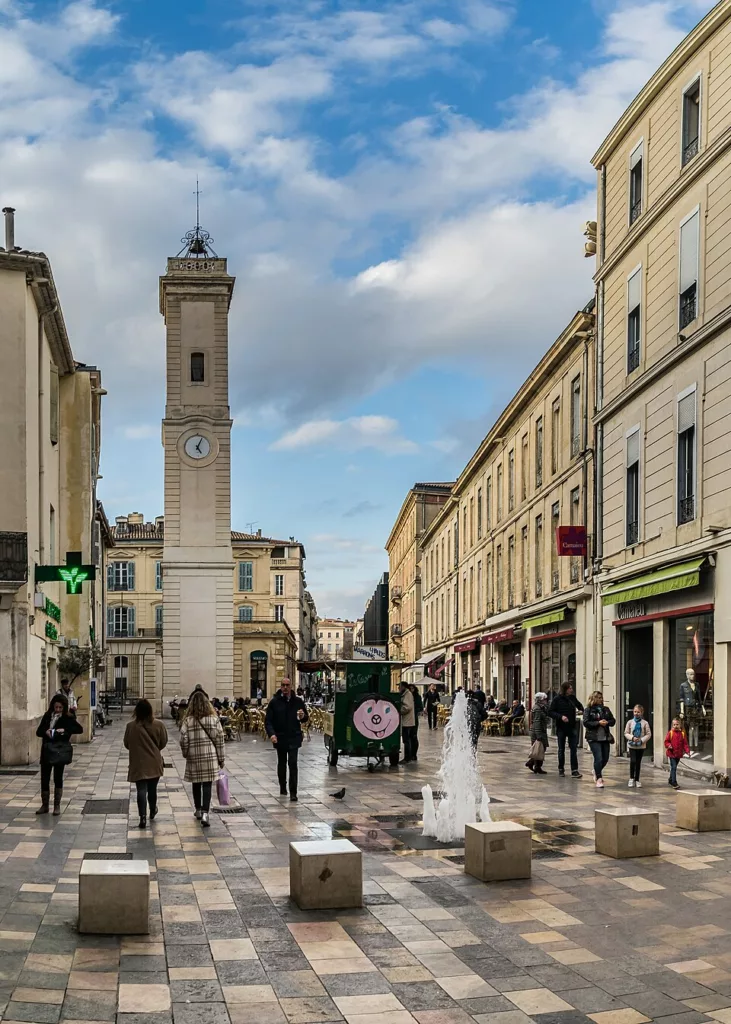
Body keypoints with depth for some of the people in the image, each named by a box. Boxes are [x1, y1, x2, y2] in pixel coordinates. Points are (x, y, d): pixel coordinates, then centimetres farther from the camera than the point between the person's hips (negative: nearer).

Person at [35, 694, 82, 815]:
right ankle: (44, 805, 17)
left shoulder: (67, 718, -3)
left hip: (60, 750, -3)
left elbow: (79, 729, -12)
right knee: (44, 778, 5)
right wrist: (45, 732, -14)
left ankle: (57, 806, 13)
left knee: (58, 778, 2)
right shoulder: (47, 716, 7)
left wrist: (65, 730, -22)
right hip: (47, 750, 3)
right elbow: (38, 731, 8)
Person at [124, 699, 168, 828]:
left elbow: (127, 744, -1)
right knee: (152, 788, 19)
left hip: (138, 764, -2)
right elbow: (163, 743, -1)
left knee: (141, 790, 0)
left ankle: (143, 817, -11)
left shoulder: (131, 726, -11)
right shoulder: (158, 724, -9)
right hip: (154, 763, 2)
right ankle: (152, 811, 37)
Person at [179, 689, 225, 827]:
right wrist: (221, 758, 7)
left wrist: (186, 754, 12)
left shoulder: (188, 720, -7)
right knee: (207, 785, -1)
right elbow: (220, 740, -2)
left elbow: (183, 741, -7)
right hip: (210, 757, 0)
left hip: (194, 758, 0)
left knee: (196, 784, 17)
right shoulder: (214, 719, -4)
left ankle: (198, 810, 32)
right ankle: (205, 814, -14)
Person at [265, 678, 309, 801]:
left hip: (294, 737, -1)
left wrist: (303, 716, -13)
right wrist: (271, 734, -21)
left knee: (293, 763, -10)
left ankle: (293, 792, -9)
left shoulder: (298, 701, 2)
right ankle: (283, 787, 32)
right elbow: (268, 721, -5)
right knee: (282, 763, 14)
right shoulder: (274, 702, -3)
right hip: (280, 738, 1)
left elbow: (306, 718, 12)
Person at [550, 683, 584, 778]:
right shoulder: (557, 699, -7)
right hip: (561, 727, -2)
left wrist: (581, 710, 2)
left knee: (573, 749, -5)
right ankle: (561, 769, 24)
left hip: (572, 727, 2)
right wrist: (561, 716, -22)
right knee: (561, 749, 10)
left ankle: (574, 770, -6)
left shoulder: (572, 698, 4)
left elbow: (579, 705, 23)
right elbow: (551, 712, -8)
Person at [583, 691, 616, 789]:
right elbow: (586, 723, -11)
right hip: (594, 738, -5)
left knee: (605, 758, 9)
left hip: (605, 737, 5)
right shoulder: (588, 710, -3)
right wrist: (598, 723, -18)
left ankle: (596, 772, 37)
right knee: (598, 758, -11)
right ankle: (598, 779, -2)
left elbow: (613, 721, 13)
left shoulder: (606, 709, 12)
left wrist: (607, 722, -9)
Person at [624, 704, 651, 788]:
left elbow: (648, 734, -2)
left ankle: (637, 780, 19)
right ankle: (631, 778, 3)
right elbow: (626, 733, 1)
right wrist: (632, 738, -16)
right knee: (633, 761, -13)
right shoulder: (630, 722, 0)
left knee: (638, 762, 8)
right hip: (632, 745, -1)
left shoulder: (645, 723, -2)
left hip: (641, 746, 1)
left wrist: (642, 740, -16)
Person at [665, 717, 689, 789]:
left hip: (678, 754, 4)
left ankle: (670, 780, 37)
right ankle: (674, 783, -13)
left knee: (674, 767, 18)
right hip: (671, 753, -4)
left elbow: (685, 743, 3)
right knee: (673, 767, -12)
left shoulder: (682, 734, 2)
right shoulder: (670, 733, -4)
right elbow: (666, 741, 0)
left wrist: (687, 751, -10)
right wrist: (668, 745, -20)